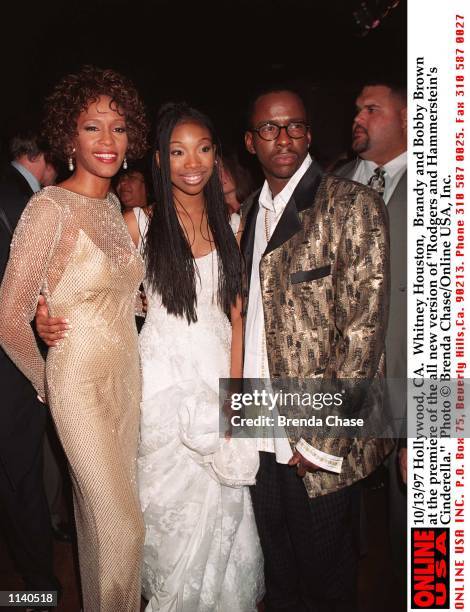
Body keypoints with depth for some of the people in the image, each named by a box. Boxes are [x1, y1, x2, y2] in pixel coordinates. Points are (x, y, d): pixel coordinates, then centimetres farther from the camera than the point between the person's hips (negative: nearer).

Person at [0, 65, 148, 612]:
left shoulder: (114, 206, 5)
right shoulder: (50, 207, -17)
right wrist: (46, 381, -4)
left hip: (127, 375, 6)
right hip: (81, 380, -6)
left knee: (102, 513, 21)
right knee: (123, 525, 4)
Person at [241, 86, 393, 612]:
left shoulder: (353, 207, -10)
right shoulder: (249, 213, 10)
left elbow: (364, 331, -15)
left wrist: (323, 442, -16)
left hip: (321, 441, -5)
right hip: (261, 436, 5)